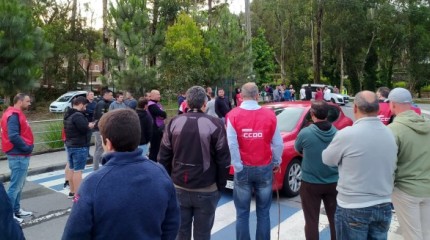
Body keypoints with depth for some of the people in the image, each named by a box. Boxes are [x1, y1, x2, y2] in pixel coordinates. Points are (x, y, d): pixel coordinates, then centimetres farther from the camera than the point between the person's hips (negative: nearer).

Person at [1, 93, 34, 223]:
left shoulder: (17, 114, 15)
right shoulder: (13, 115, -17)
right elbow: (13, 136, -27)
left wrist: (28, 147, 4)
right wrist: (26, 148, -18)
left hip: (21, 155, 10)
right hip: (18, 156, -10)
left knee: (19, 185, 17)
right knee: (15, 185, -3)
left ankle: (16, 209, 28)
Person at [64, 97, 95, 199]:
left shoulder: (68, 115, 12)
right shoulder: (78, 115, -20)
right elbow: (85, 129, -25)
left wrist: (87, 125, 4)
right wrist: (90, 126, -5)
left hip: (70, 145, 10)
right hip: (79, 146, -10)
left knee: (71, 169, 16)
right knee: (78, 171, -6)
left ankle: (72, 192, 27)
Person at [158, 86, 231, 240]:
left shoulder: (174, 123, -1)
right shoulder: (215, 124, -12)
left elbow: (163, 157, 3)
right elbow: (223, 160, -10)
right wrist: (221, 185, 3)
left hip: (179, 187, 3)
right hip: (206, 190, -3)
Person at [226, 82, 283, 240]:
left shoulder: (233, 115, -9)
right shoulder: (270, 115, -4)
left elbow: (232, 145, -15)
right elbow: (278, 144, 0)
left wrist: (238, 167, -7)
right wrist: (277, 163, 14)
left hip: (244, 169, -1)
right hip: (265, 168, 1)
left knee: (242, 213, 10)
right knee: (263, 212, 14)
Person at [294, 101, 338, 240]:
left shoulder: (305, 133, -17)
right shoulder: (337, 133, -7)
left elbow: (298, 150, 2)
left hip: (310, 183, -3)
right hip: (333, 182, 4)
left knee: (311, 221, 7)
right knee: (335, 218, 17)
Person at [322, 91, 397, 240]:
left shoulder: (347, 134, -19)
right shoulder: (390, 135, 0)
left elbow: (327, 159, -4)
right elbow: (391, 169, 9)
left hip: (353, 208, -5)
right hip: (383, 206, 5)